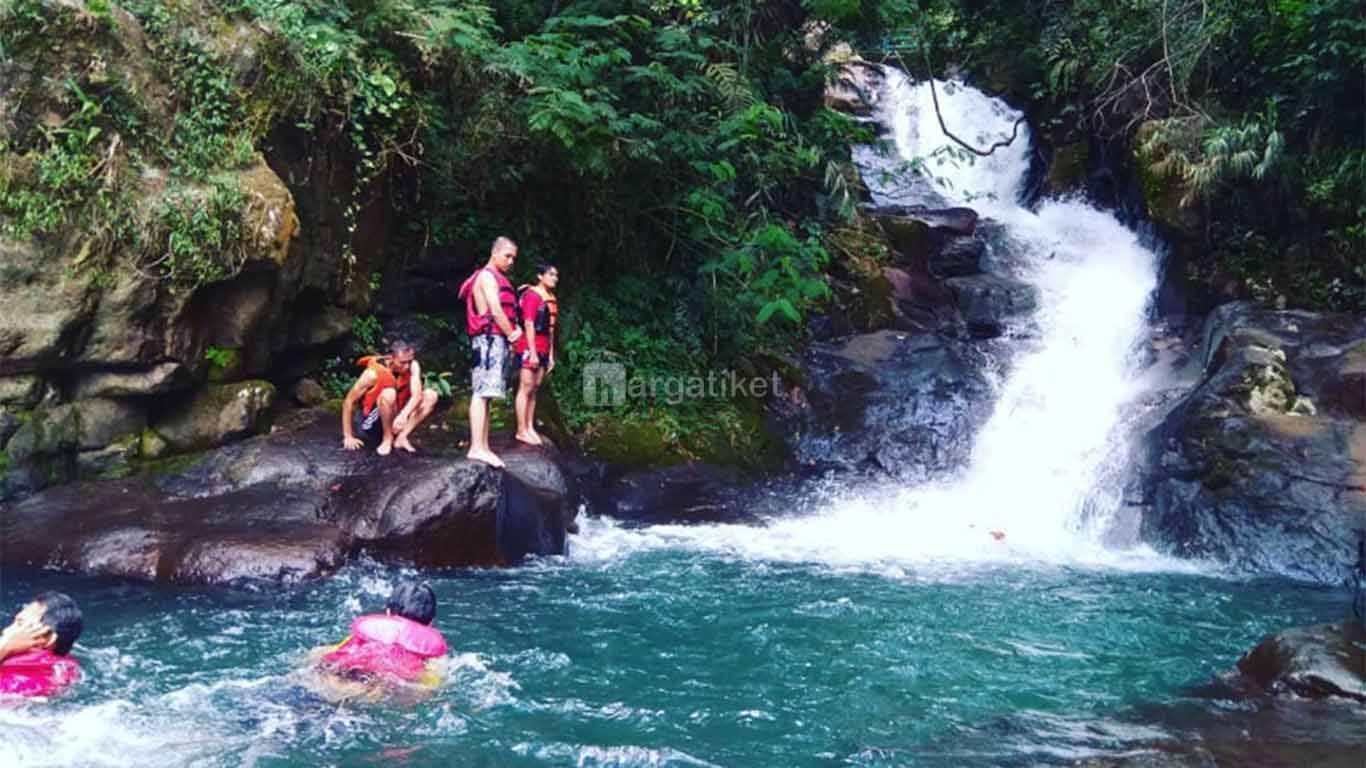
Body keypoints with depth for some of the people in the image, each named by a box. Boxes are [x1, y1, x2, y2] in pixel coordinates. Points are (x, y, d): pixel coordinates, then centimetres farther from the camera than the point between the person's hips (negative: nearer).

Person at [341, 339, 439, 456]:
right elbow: (348, 402, -15)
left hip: (396, 420, 5)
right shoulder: (373, 373, -21)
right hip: (370, 424, -4)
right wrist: (348, 437, -16)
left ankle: (401, 437, -16)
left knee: (430, 396, -13)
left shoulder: (413, 367, -12)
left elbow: (417, 395, -25)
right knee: (389, 394, -33)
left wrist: (403, 415, -45)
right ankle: (387, 439, -16)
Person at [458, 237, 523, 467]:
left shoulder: (498, 279, 23)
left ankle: (483, 447, 8)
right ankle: (476, 447, -21)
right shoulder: (487, 276, -6)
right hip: (490, 338, -10)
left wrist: (511, 332, 2)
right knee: (482, 392, -15)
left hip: (496, 340, 10)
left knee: (485, 394, 7)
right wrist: (512, 334, -5)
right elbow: (495, 311, -15)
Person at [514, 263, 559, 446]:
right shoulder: (532, 295, -10)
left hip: (543, 350, 8)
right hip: (529, 348, -8)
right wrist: (532, 352, -19)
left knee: (534, 389, 10)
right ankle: (521, 430, -2)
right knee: (526, 388, -5)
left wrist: (551, 355, 15)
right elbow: (529, 324, -16)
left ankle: (530, 427, 15)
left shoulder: (551, 298, 14)